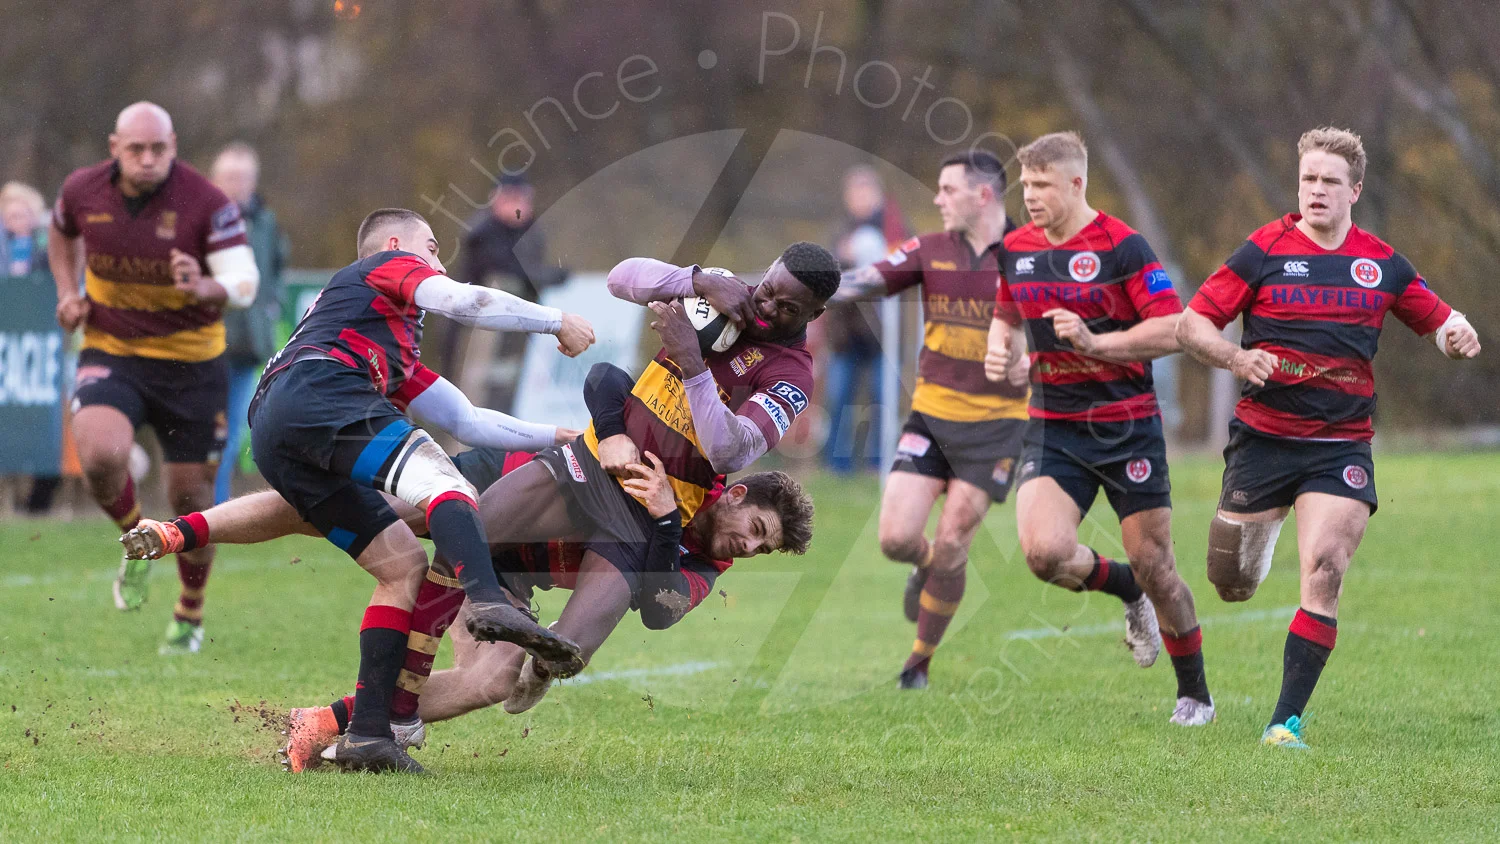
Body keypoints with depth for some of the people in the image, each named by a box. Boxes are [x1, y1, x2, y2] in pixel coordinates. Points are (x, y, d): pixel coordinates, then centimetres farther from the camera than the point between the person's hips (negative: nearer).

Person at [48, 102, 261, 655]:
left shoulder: (206, 203, -16)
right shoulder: (82, 191, -6)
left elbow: (245, 284, -22)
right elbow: (62, 233, 19)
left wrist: (206, 288, -43)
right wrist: (67, 293, 4)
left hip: (191, 365, -1)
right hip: (110, 355, 1)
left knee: (190, 496, 5)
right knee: (101, 456, -28)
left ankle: (190, 615, 31)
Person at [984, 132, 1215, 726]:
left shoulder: (1121, 246, -11)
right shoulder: (1016, 250, 6)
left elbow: (1172, 330, -14)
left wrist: (1095, 342, -24)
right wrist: (1000, 349, 2)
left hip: (1126, 425, -4)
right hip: (1053, 427, 4)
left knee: (1152, 563, 0)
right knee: (1045, 552, -18)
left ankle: (1194, 693, 19)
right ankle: (1125, 590, 15)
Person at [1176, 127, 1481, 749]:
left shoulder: (1382, 264, 5)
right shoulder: (1263, 250, -3)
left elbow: (1437, 319, 17)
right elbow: (1191, 324, -1)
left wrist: (1458, 336, -7)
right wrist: (1236, 358, -20)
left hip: (1342, 445, 0)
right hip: (1263, 435, 0)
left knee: (1324, 573, -18)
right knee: (1231, 585, 7)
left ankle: (1287, 719, -12)